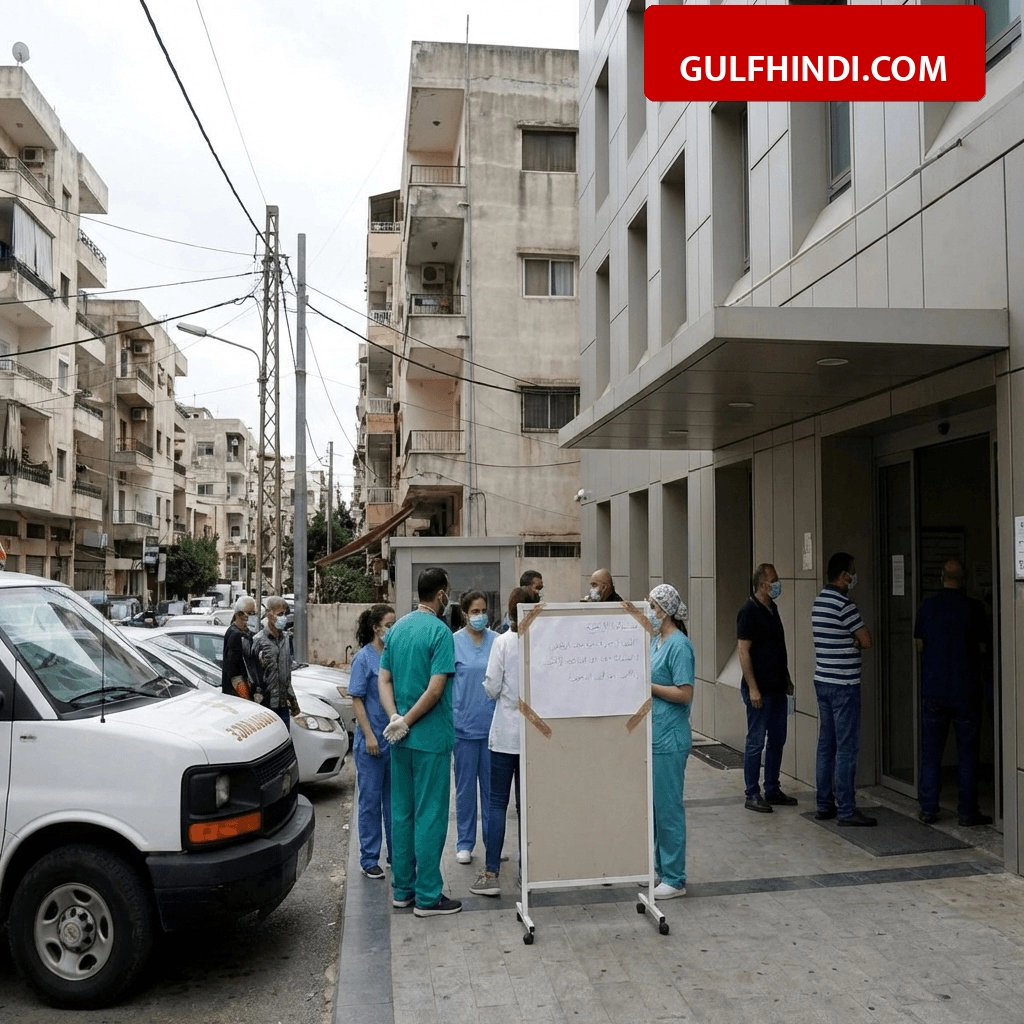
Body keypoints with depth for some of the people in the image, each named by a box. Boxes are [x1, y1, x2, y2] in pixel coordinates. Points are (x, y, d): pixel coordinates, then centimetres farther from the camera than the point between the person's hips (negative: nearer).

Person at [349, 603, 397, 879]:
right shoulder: (364, 657, -8)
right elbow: (357, 700, -9)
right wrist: (369, 735, -15)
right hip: (372, 740, -5)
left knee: (395, 797, 12)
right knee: (371, 798, 4)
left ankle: (396, 852, 24)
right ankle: (369, 859, 14)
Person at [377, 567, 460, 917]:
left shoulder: (397, 628, 9)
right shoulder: (440, 632, -15)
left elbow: (384, 680, 6)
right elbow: (435, 690, -21)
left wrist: (395, 718, -6)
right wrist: (406, 722, -12)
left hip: (401, 738, 7)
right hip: (430, 737, -7)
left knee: (402, 812, 14)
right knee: (430, 816, 0)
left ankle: (403, 889, 23)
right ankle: (427, 897, 7)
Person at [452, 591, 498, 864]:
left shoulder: (497, 641, 3)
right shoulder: (454, 642, -3)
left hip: (493, 724, 2)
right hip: (464, 724, -2)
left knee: (492, 786, 9)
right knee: (465, 786, 6)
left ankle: (493, 841, 21)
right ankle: (464, 843, 18)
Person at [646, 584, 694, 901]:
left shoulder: (679, 645, -15)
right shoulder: (656, 641, 10)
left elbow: (684, 694, -19)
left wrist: (647, 685, -16)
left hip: (668, 739, -9)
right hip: (652, 735, 9)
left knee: (668, 807, 0)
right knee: (653, 804, 17)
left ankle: (674, 879, 11)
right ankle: (659, 867, 30)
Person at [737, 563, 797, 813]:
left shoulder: (772, 608, 12)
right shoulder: (749, 611, -14)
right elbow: (743, 650, -17)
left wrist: (787, 679, 20)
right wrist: (752, 688, -20)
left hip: (777, 687, 9)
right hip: (760, 689, -9)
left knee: (777, 740, 13)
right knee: (756, 742, -2)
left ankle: (772, 790, 24)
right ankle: (752, 795, 6)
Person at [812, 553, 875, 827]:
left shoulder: (818, 602, 11)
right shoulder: (843, 604, -17)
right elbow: (866, 641, -13)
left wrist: (851, 641, 1)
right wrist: (857, 639, 7)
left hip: (822, 681, 9)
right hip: (843, 684, -9)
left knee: (826, 745, 12)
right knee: (846, 748, -3)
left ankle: (824, 805, 17)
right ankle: (846, 810, 1)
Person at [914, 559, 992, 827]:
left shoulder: (928, 606, -1)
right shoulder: (973, 608, -8)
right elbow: (983, 649, -1)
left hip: (933, 690, 2)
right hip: (966, 691, -2)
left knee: (931, 752, 9)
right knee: (967, 753, 6)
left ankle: (928, 810, 12)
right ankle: (967, 813, 10)